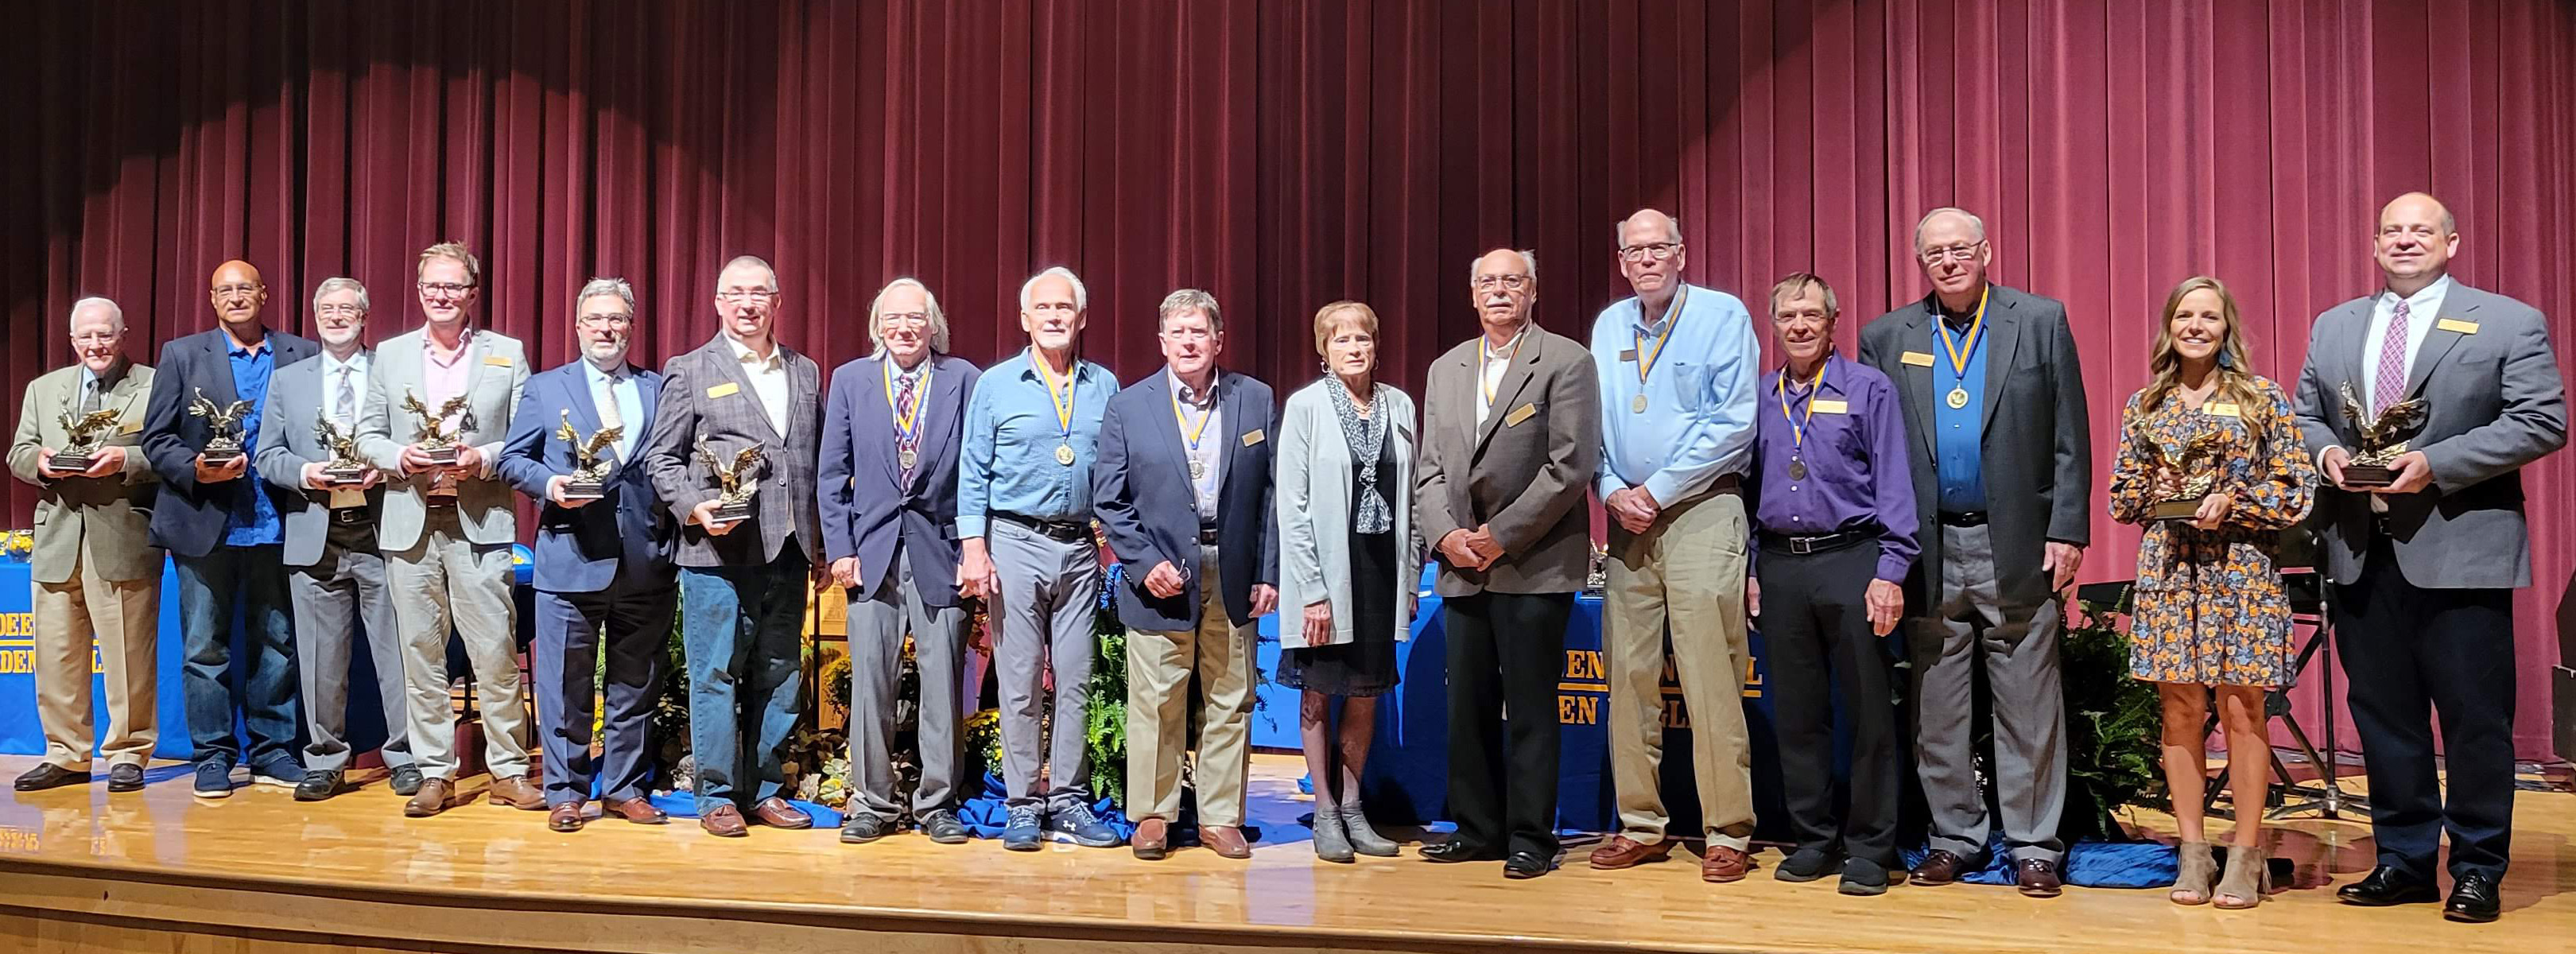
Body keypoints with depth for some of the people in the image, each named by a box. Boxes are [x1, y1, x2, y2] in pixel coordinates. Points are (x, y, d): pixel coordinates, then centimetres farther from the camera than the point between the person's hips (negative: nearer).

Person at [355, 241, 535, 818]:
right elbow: (367, 435, 12)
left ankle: (508, 770, 4)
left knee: (496, 650, -5)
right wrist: (400, 456, -8)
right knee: (421, 651, 5)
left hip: (480, 524, -2)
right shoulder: (390, 355, 13)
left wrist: (483, 458, -13)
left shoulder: (507, 354, 7)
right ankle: (434, 774, 12)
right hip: (411, 522, 2)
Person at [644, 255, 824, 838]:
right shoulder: (689, 372, 3)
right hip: (719, 552, -4)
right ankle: (717, 795, 10)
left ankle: (764, 790, 19)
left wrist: (823, 542, 11)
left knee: (779, 677, 9)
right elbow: (661, 458, 2)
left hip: (787, 554, 4)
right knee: (716, 676, 0)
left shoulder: (806, 373, 14)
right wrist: (693, 507, -14)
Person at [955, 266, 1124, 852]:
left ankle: (1069, 801, 12)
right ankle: (1022, 805, 8)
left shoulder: (1104, 387, 9)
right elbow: (973, 473, 1)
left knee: (1076, 681, 5)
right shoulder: (996, 385, 3)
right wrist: (973, 549, -8)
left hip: (1080, 548, 2)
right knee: (1020, 683, 1)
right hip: (1015, 544, -2)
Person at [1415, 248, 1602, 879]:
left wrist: (1502, 534, -13)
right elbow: (1429, 468, 14)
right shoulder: (1446, 370, 16)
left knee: (1530, 709, -1)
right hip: (1463, 567, 6)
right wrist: (1446, 534, -4)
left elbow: (1572, 465, -11)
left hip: (1534, 564, -5)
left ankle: (1531, 838, 7)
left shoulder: (1566, 362, -3)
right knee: (1468, 706, 9)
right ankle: (1477, 830, 20)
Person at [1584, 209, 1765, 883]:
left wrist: (1657, 491, -11)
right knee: (1628, 676, 6)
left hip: (1700, 514, -5)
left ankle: (1728, 834, -1)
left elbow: (1734, 421, -9)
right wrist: (1614, 491, -2)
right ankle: (1641, 826, 14)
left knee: (1711, 680, -7)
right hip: (1628, 518, 5)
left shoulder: (1723, 316, -2)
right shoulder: (1608, 327, 15)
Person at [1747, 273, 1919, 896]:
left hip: (1850, 560, -4)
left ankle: (1870, 850, 8)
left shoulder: (1869, 390, 1)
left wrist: (1891, 572, -11)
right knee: (1796, 713, 8)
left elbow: (1893, 486, -4)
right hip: (1779, 567, 4)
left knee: (1868, 711, -1)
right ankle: (1814, 840, 19)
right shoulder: (1759, 399, 12)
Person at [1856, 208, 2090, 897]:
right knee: (1936, 709, 9)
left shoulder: (2042, 322, 3)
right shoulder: (1887, 339, 8)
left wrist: (2067, 530, -6)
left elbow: (2070, 439, 1)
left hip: (2018, 546, -2)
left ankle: (2033, 846, 13)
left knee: (2029, 706, 2)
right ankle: (1954, 838, 21)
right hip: (1929, 549, 2)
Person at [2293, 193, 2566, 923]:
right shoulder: (2333, 327, 15)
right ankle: (2404, 862, 20)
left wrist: (2436, 463, -17)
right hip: (2360, 552, 4)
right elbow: (2304, 416, 17)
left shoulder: (2509, 323, 0)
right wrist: (2325, 452, -6)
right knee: (2383, 715, 9)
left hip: (2460, 552, -4)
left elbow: (2543, 422, -8)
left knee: (2474, 718, 1)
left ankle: (2477, 870, 12)